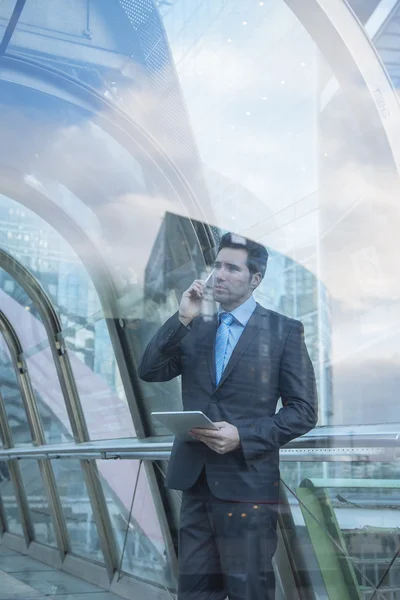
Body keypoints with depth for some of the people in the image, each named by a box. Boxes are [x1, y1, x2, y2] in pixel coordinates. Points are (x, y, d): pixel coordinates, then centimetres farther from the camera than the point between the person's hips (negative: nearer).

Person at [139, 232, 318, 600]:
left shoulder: (284, 331, -2)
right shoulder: (195, 330, 10)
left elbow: (303, 411, -5)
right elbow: (149, 372, -1)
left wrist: (243, 436, -16)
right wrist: (182, 319, -9)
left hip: (247, 483, -4)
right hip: (195, 478, 4)